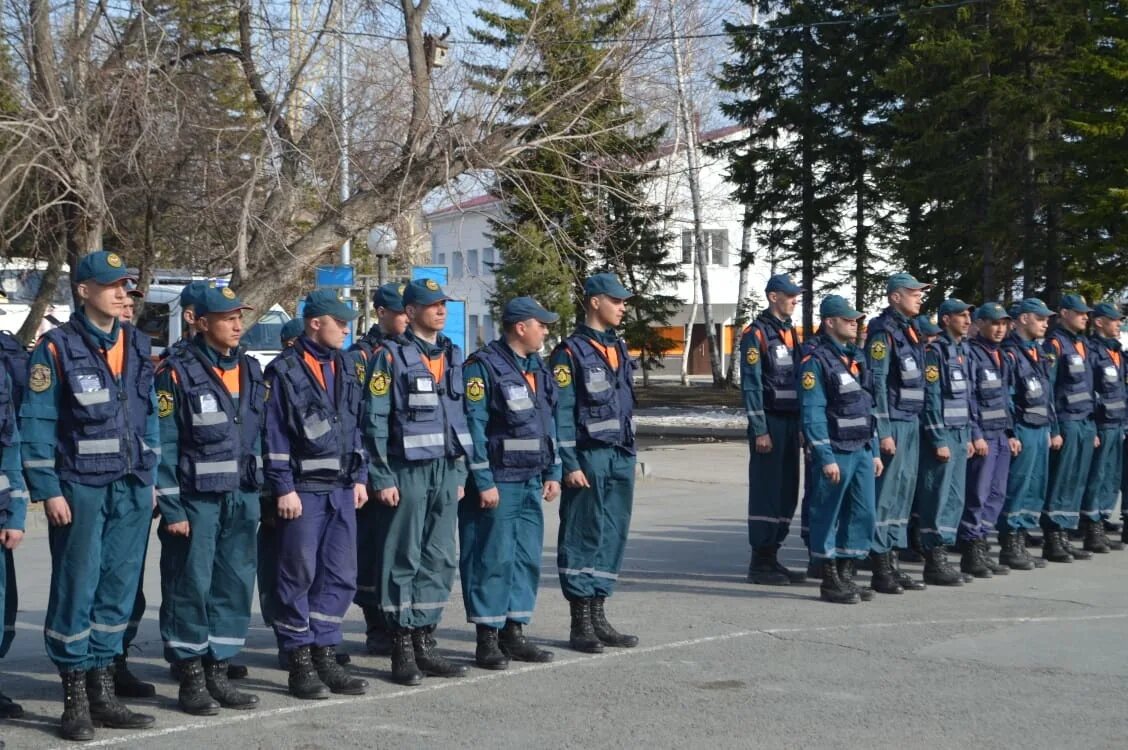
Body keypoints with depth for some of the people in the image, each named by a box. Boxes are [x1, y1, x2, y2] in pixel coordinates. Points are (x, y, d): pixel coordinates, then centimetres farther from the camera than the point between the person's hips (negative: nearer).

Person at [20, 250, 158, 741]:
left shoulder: (137, 346, 11)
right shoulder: (56, 348, -6)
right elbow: (36, 425, -7)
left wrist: (151, 478, 13)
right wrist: (48, 490, -11)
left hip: (132, 489, 5)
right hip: (80, 490, -5)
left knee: (118, 590, 8)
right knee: (77, 589, -1)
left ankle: (102, 692, 17)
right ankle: (74, 700, 8)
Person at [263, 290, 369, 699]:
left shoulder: (345, 366, 13)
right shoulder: (285, 370, -7)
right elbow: (274, 434, -9)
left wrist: (359, 477, 14)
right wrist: (284, 488, -12)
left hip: (342, 488, 6)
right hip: (304, 489, -6)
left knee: (340, 576, 7)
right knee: (299, 576, 0)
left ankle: (325, 655, 17)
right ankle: (300, 663, 8)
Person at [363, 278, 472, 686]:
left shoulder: (452, 355, 13)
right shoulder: (389, 356, -6)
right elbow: (374, 420, -9)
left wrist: (460, 472, 15)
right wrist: (382, 479, -13)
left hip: (446, 470, 6)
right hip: (406, 472, -6)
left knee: (440, 560, 8)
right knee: (403, 561, -1)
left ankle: (425, 642, 17)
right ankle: (402, 649, 5)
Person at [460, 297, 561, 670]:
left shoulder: (538, 368, 15)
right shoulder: (483, 366, -11)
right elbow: (473, 426, -15)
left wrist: (552, 473, 15)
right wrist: (484, 482, -17)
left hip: (531, 482, 8)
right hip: (496, 482, -8)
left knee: (527, 558, 9)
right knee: (493, 559, -4)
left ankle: (514, 633, 18)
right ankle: (487, 639, 4)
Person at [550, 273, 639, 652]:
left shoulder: (619, 348, 15)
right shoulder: (571, 351, -8)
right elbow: (561, 413, -11)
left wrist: (630, 456, 17)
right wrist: (569, 465, -15)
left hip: (621, 457, 7)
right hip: (588, 458, -7)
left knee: (613, 536, 9)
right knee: (583, 537, -2)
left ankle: (598, 616, 18)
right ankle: (580, 625, 5)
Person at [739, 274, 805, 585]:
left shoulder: (789, 331, 16)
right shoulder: (756, 334, -9)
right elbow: (750, 384, -13)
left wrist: (801, 423, 16)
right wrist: (760, 430, -17)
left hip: (790, 421, 8)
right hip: (769, 422, -8)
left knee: (787, 491, 9)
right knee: (766, 491, -6)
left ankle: (772, 557, 16)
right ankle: (760, 562, 0)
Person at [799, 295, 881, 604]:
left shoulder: (855, 357, 15)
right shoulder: (816, 360, -10)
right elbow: (812, 414, -14)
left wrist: (874, 451, 15)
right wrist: (826, 458, -18)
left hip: (862, 451, 8)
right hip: (835, 452, -8)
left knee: (863, 514, 8)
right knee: (827, 517, 0)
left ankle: (846, 575, 18)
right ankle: (829, 582, 8)